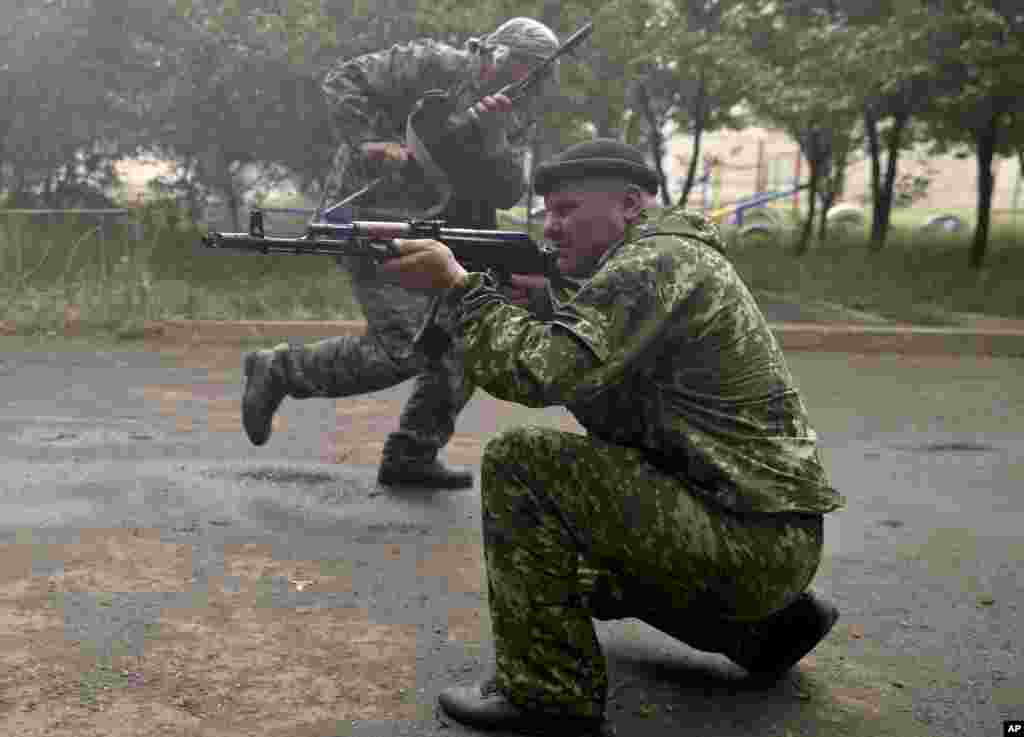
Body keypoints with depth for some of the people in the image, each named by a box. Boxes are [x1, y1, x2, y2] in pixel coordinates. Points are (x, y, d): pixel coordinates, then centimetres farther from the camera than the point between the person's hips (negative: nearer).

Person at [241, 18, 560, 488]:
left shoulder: (510, 117, 7)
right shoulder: (432, 65, -12)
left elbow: (506, 194, -7)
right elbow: (343, 80, -12)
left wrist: (493, 138, -23)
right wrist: (369, 142, -23)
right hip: (376, 219, -8)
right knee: (403, 350, -16)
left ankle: (411, 456, 15)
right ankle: (278, 371, 2)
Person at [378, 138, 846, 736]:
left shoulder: (657, 262, -16)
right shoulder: (652, 265, 16)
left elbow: (540, 370, -26)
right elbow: (570, 372, 18)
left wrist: (455, 282, -15)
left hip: (750, 540, -10)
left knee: (519, 461, -16)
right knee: (583, 571, 30)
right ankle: (766, 626, 25)